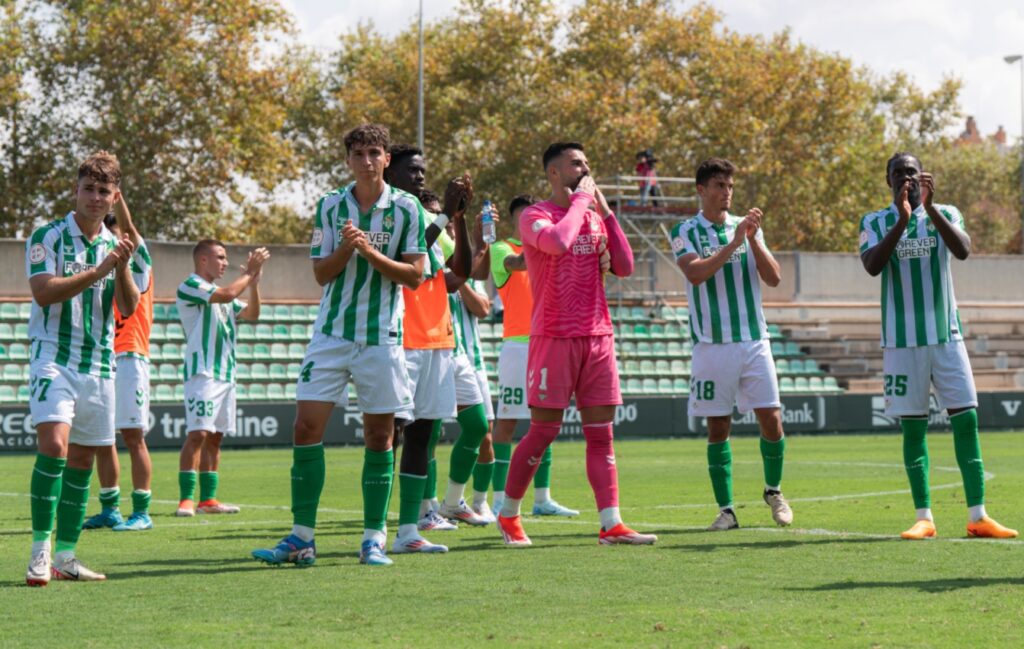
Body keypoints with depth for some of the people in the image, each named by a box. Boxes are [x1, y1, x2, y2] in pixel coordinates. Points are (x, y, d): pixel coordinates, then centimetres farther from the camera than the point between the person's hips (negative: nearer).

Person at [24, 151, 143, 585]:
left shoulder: (116, 246, 12)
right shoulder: (47, 238, -2)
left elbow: (128, 308, 4)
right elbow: (44, 292, -16)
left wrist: (123, 268, -14)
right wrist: (99, 270, -20)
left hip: (99, 365, 6)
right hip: (53, 357, -6)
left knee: (82, 460, 7)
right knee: (53, 444, -22)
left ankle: (65, 556, 12)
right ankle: (40, 550, -21)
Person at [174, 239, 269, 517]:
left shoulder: (220, 293, 22)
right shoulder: (190, 286, -5)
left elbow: (251, 314, 16)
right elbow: (226, 294, -19)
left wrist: (253, 282, 4)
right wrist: (250, 273, -8)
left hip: (226, 374, 9)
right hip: (202, 371, -9)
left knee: (215, 437, 8)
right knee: (197, 434, -15)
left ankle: (208, 499, 10)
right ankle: (186, 499, -18)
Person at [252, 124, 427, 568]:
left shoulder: (406, 208, -1)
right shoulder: (330, 206, 5)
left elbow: (414, 275, -4)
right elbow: (321, 273, 3)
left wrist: (371, 252, -17)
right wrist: (346, 248, -16)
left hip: (382, 335, -2)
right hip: (332, 332, 2)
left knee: (379, 438, 2)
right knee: (306, 427, -6)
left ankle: (374, 539, 10)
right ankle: (302, 538, -2)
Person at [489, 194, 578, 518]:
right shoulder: (502, 249, -2)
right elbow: (518, 263, -23)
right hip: (517, 343, -6)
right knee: (507, 421, -6)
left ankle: (542, 498, 14)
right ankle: (500, 500, -5)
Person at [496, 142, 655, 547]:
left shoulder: (594, 218, 15)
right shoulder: (534, 217, -4)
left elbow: (624, 267, 7)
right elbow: (558, 242, -26)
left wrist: (605, 211, 3)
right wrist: (580, 202, -12)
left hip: (598, 337, 6)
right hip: (554, 337, -6)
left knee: (601, 432, 0)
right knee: (543, 431, -3)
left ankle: (611, 525, -3)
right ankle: (508, 515, 13)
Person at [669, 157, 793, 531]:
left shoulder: (747, 228, 11)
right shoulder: (686, 232, 1)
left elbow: (773, 278, 3)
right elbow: (696, 273, -17)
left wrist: (753, 239, -10)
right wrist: (734, 242, -21)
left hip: (754, 341, 3)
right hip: (712, 344, -2)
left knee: (771, 420, -2)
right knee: (718, 427, 0)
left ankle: (774, 491, 20)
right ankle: (726, 509, 7)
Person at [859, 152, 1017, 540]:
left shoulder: (946, 215, 5)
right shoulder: (875, 223, 3)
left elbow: (962, 251, -14)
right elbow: (873, 266, -14)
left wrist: (929, 208, -23)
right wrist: (902, 220, -23)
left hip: (947, 335, 1)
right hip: (902, 340, -1)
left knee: (966, 420, -4)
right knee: (913, 428, 1)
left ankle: (978, 517, -3)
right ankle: (924, 518, 6)